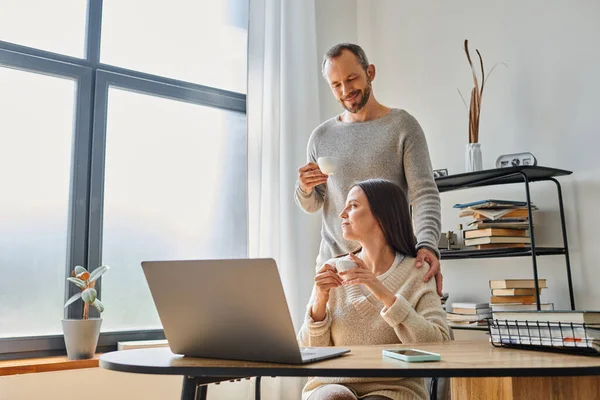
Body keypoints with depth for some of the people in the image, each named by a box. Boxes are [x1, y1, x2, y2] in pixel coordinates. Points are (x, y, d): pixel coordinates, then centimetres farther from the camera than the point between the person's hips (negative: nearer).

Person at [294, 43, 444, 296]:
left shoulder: (402, 125, -3)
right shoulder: (321, 137, 8)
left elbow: (424, 193, -11)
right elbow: (311, 206, 13)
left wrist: (427, 245, -28)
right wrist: (305, 189, -10)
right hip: (333, 260, 3)